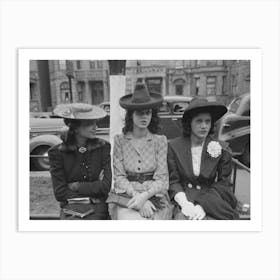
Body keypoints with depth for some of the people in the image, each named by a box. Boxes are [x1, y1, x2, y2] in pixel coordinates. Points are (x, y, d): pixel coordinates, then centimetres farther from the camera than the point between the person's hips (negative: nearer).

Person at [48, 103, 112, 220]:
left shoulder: (103, 147, -2)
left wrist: (76, 186, -7)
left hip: (98, 206, 1)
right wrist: (90, 198, -10)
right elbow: (60, 193, -6)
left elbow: (106, 186, -7)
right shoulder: (57, 152, -4)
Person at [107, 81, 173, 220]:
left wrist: (145, 196, -17)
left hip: (154, 195, 0)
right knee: (129, 218, -27)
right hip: (126, 196, 1)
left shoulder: (160, 140, 3)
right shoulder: (119, 140, 3)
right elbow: (119, 177, 0)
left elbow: (162, 178, -1)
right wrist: (136, 195, -15)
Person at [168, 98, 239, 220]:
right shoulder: (174, 146, -1)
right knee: (183, 217, -28)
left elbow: (223, 185, 0)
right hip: (184, 197, 0)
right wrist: (184, 203, -17)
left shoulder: (222, 149, 0)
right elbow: (173, 181, 0)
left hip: (211, 200, 1)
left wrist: (202, 205, -15)